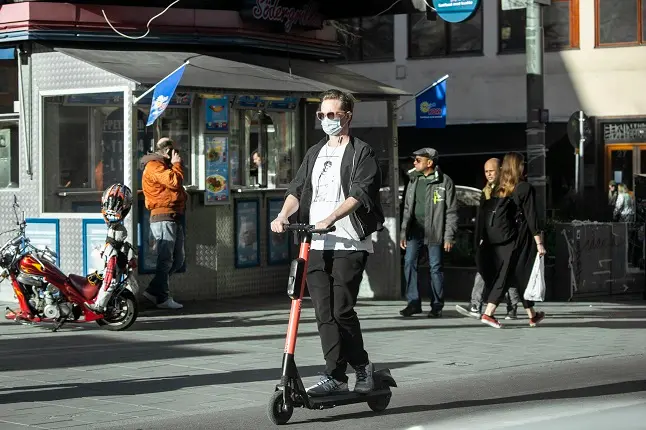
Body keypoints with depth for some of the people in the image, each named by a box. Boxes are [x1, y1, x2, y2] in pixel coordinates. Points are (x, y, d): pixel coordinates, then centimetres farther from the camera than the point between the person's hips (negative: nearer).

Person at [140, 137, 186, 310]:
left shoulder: (163, 165, 25)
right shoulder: (154, 166, -8)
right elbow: (174, 181, -19)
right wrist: (176, 164, -7)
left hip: (174, 217, 10)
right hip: (163, 218, -10)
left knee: (177, 260, 12)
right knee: (166, 259, -8)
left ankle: (153, 291, 16)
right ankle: (163, 298, -5)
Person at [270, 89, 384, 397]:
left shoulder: (361, 153, 1)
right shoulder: (315, 153, 21)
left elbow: (359, 194, -12)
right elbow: (297, 189, 14)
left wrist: (330, 219, -26)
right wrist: (283, 216, -6)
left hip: (348, 243, -6)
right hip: (316, 244, 6)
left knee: (341, 311, -9)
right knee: (324, 313, 3)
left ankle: (361, 366, 9)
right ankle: (335, 377, 7)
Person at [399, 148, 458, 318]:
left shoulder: (444, 182, -4)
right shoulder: (414, 181, 12)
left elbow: (451, 211, -5)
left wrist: (449, 236, -10)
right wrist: (404, 232, 11)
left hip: (434, 231, -5)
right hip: (415, 228, 5)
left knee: (435, 267, -1)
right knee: (409, 262, -5)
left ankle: (437, 305, 8)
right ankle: (413, 302, 2)